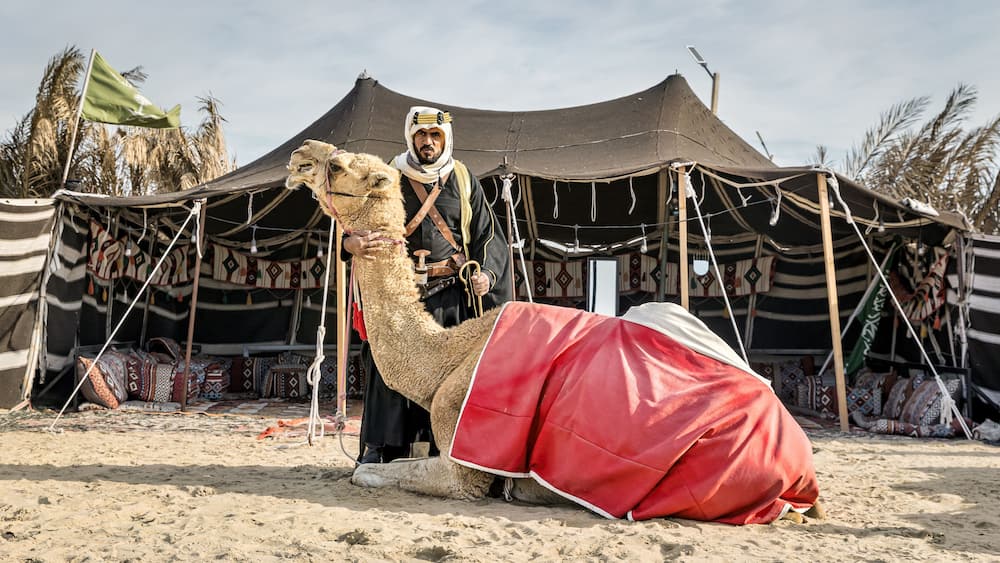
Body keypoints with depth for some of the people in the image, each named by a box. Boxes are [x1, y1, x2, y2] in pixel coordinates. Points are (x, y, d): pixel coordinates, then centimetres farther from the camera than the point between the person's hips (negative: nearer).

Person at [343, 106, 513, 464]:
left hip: (453, 295, 1)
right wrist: (354, 243, -19)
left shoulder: (463, 181, 12)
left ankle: (444, 450, 6)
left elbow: (488, 236, 14)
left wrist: (486, 273, -4)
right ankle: (380, 449, 2)